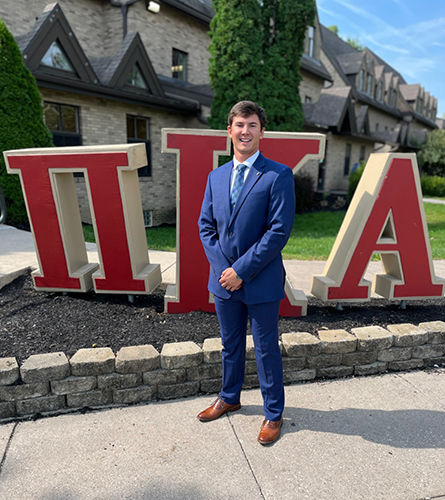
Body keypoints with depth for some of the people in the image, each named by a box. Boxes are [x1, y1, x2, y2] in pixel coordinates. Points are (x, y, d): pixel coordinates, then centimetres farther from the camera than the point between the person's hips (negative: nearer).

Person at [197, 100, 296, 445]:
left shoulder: (279, 175, -10)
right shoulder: (216, 177, 7)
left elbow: (279, 230, -17)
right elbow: (206, 225, 7)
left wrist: (242, 270, -17)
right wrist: (222, 267, -6)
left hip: (261, 281, -5)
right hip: (224, 278, 5)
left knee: (267, 349, 11)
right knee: (230, 344, 22)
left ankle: (274, 413, 33)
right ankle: (229, 398, 45)